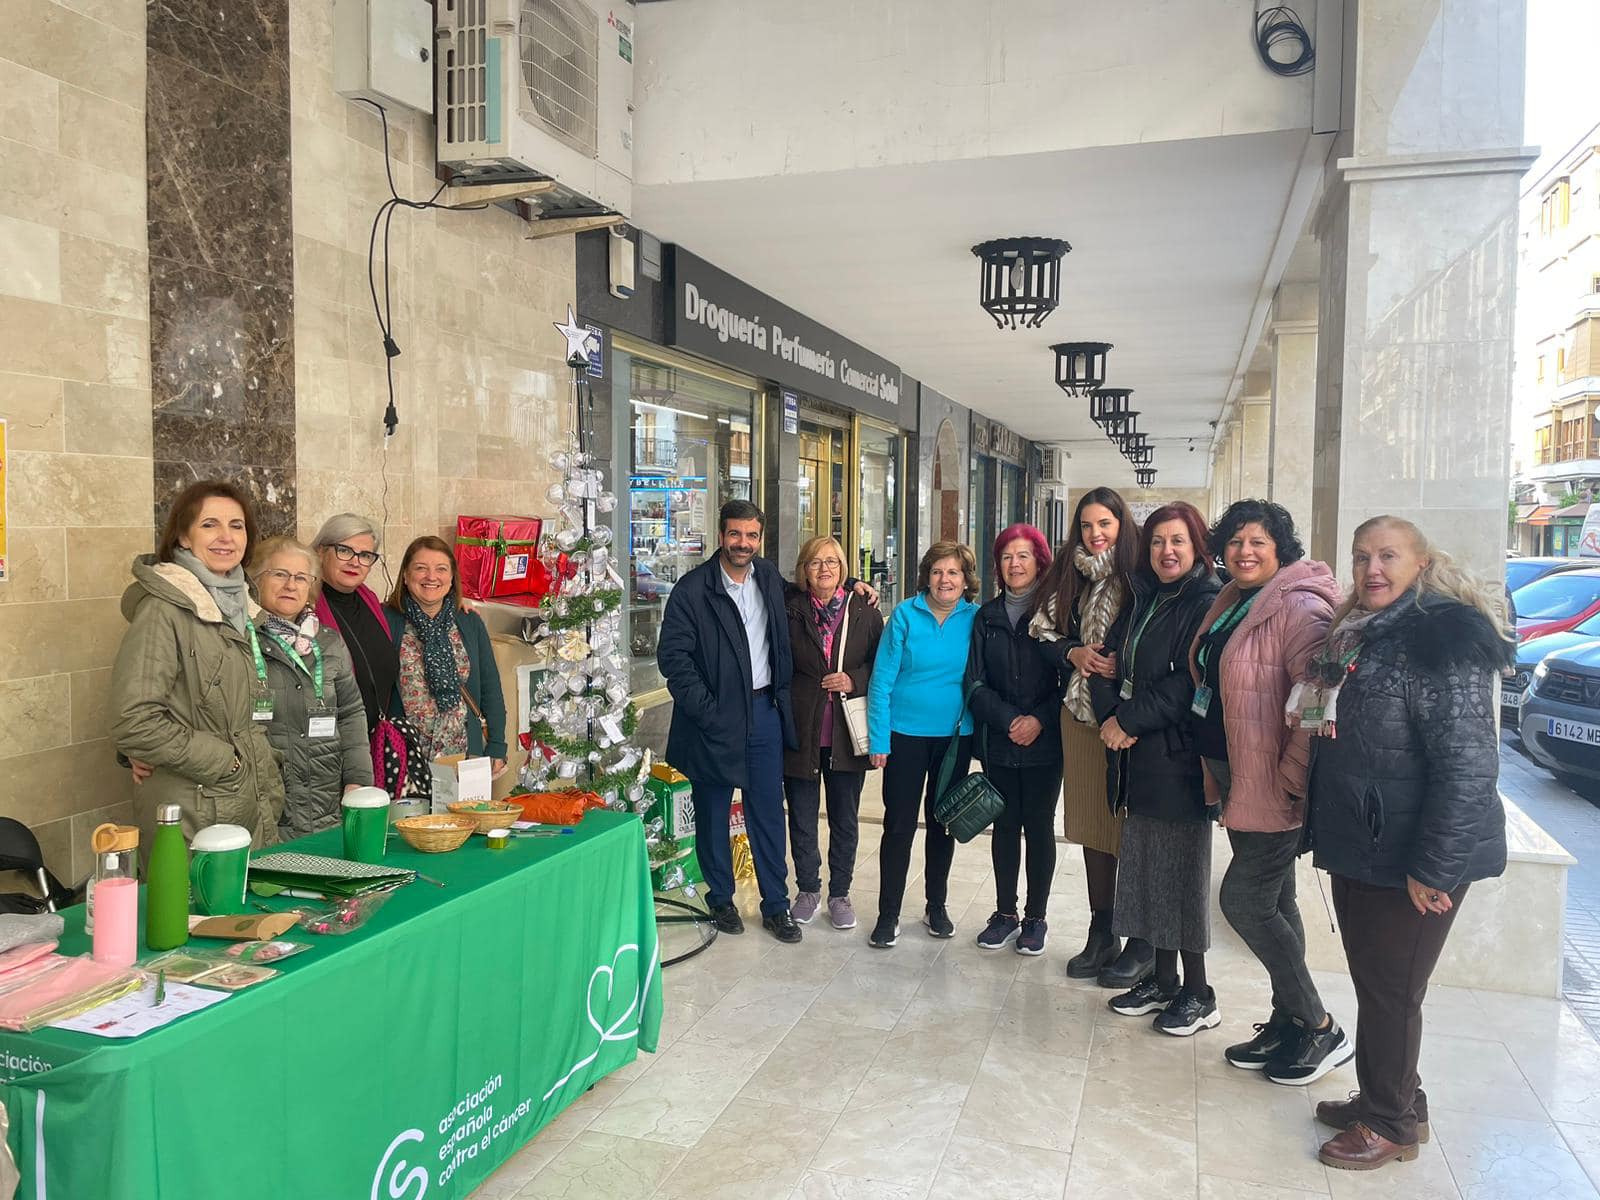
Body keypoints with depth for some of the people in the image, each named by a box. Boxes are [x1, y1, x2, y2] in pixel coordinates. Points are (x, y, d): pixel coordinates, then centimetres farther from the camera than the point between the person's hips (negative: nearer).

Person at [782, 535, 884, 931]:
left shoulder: (864, 611, 0)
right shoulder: (788, 609, -2)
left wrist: (854, 680, -13)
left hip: (846, 734, 1)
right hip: (800, 730, 0)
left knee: (845, 820, 11)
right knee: (802, 819, 11)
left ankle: (839, 894, 26)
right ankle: (808, 890, 29)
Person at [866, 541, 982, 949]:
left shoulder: (976, 619, -3)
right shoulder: (905, 616, -8)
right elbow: (881, 680, -7)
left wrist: (974, 724, -1)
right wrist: (878, 739, -10)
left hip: (955, 736, 2)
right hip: (906, 735, -2)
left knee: (943, 823, 14)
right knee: (899, 825, 2)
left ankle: (937, 906, 30)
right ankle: (888, 915, 13)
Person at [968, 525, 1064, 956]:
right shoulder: (986, 617, 6)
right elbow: (975, 683, 2)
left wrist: (1040, 720, -16)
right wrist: (1010, 720, -10)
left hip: (1044, 743, -3)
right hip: (998, 743, 3)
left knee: (1039, 827, 5)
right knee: (1004, 826, 10)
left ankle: (1035, 918, 18)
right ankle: (1005, 914, 21)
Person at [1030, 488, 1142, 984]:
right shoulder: (1074, 576, 10)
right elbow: (1045, 634, 14)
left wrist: (1125, 664, -19)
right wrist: (1074, 653, -3)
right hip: (1082, 713, 5)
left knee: (1132, 825, 1)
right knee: (1092, 823, 12)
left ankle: (1142, 943, 15)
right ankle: (1101, 935, 25)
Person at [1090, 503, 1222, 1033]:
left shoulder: (1207, 605, -9)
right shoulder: (1141, 602, 14)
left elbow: (1189, 682, -17)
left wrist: (1129, 720, -14)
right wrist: (1111, 716, -8)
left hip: (1179, 760, -7)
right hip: (1137, 759, 7)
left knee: (1181, 873, 0)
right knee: (1147, 867, 12)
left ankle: (1198, 994, 14)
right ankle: (1163, 979, 26)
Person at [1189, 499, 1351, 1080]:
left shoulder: (1299, 609, -17)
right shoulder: (1232, 605, 12)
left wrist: (1290, 782, -21)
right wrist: (1215, 774, 18)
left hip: (1272, 787, -9)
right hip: (1235, 776, 9)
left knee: (1243, 900, -6)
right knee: (1273, 903, 15)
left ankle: (1321, 1028, 9)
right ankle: (1288, 1023, 27)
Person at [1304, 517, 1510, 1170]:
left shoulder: (1442, 640, -18)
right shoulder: (1359, 633, 11)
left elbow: (1467, 764, -23)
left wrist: (1434, 867, -22)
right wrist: (1326, 832, 19)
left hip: (1412, 858, -8)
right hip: (1358, 848, 8)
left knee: (1390, 987, 5)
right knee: (1370, 981, 18)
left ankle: (1393, 1123, 22)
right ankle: (1377, 1098, 34)